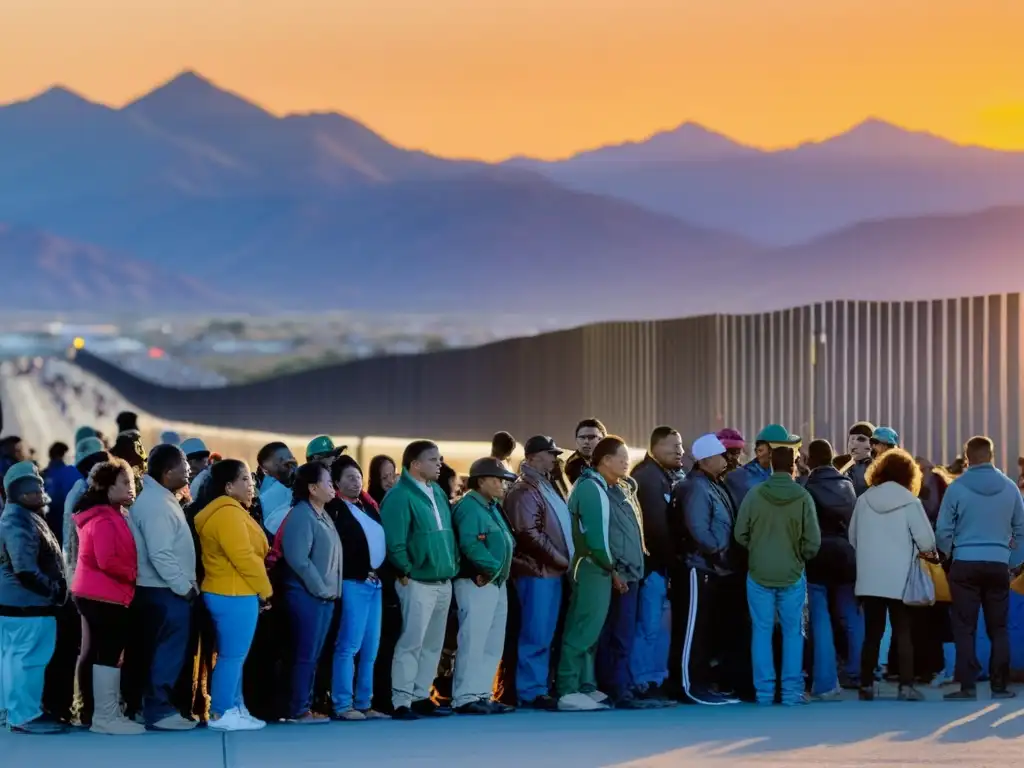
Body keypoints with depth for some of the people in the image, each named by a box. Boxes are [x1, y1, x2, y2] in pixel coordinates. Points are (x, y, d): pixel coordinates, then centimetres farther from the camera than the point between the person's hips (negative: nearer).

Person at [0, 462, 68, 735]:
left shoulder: (22, 517, 15)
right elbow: (26, 571, -26)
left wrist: (54, 589, 14)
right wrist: (54, 590, -15)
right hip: (27, 603, -11)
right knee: (29, 658, -7)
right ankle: (24, 716, -4)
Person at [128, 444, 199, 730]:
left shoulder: (160, 498, 13)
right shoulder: (156, 504, -19)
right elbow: (161, 554, -25)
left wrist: (186, 583, 17)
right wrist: (183, 587, -17)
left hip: (166, 589, 10)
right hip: (166, 591, -10)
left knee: (162, 651, 13)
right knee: (168, 652, -6)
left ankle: (157, 705, 19)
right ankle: (159, 710, -2)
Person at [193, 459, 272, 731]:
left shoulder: (226, 511, 17)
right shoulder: (228, 513, -18)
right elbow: (243, 557, -22)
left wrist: (258, 589, 15)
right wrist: (264, 588, -11)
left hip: (228, 593, 11)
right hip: (235, 595, -11)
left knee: (234, 655, 14)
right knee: (232, 656, -7)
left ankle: (235, 708, 19)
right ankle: (222, 714, -5)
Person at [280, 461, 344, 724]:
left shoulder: (323, 515, 15)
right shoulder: (301, 515, -13)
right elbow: (298, 559, -21)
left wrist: (332, 589, 9)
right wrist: (320, 588, -15)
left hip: (325, 595, 9)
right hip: (308, 594, -9)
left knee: (314, 654, 11)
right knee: (306, 654, -6)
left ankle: (306, 706, 16)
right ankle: (298, 710, -2)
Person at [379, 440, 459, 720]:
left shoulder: (438, 493, 14)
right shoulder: (400, 496, -13)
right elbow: (394, 541, -17)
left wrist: (453, 565, 12)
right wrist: (406, 571, -13)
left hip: (443, 581, 8)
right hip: (418, 582, -8)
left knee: (433, 644, 12)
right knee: (411, 642, -9)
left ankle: (421, 697, 19)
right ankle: (401, 702, -8)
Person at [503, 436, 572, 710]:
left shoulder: (545, 486, 18)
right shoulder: (525, 490, -11)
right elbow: (531, 534, -18)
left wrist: (563, 560, 11)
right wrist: (561, 559, -12)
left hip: (552, 571, 9)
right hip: (537, 571, -9)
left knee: (545, 634, 11)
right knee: (536, 634, -7)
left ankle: (541, 688, 15)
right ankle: (531, 692, -4)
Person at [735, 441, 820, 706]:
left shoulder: (754, 495, -8)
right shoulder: (803, 497, -11)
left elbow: (741, 535, -1)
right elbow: (812, 542, -9)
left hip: (759, 574, 1)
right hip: (792, 575, -1)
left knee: (762, 632, 7)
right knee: (793, 633, 9)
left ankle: (764, 691, 7)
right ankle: (791, 691, 8)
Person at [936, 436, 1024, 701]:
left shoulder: (957, 488, -7)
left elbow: (943, 531, -3)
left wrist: (948, 555, 16)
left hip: (965, 565, -2)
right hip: (998, 565, 2)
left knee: (965, 628, 1)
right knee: (999, 628, 9)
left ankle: (968, 687, -2)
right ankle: (1000, 687, 8)